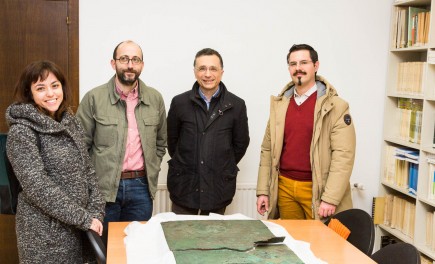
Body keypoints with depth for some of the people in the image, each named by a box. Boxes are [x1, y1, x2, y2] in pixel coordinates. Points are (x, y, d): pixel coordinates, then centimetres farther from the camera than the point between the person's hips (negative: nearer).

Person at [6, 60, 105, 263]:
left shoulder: (69, 121, 7)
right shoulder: (21, 130, -13)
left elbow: (87, 170, 8)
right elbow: (36, 186, -20)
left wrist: (96, 212, -4)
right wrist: (83, 218, -19)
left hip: (78, 226, 6)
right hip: (46, 231, -6)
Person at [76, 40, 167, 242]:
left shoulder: (155, 98, 4)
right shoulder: (94, 98, -5)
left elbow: (161, 142, 15)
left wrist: (151, 171, 7)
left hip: (141, 186, 3)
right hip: (103, 187, -2)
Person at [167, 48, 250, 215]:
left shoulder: (236, 105, -1)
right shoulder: (179, 103, 0)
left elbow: (241, 143, 8)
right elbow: (171, 139, 10)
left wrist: (225, 168, 9)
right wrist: (184, 164, 10)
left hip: (219, 187, 0)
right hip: (184, 185, 0)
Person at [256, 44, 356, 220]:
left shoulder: (335, 106, -7)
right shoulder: (279, 104, 7)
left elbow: (343, 155, -13)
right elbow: (267, 150, 9)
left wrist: (330, 199, -17)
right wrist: (263, 191, 5)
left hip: (317, 190, -4)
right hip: (284, 187, 4)